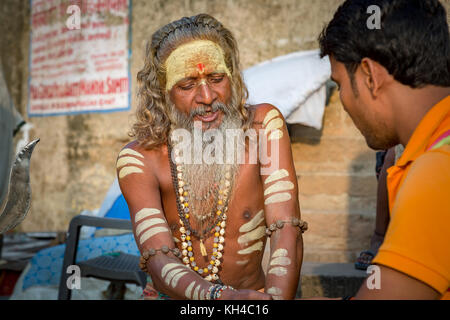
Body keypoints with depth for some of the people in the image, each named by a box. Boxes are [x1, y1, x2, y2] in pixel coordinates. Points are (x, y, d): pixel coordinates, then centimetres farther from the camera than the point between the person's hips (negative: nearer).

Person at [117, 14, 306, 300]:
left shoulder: (264, 124, -9)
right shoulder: (139, 159, -10)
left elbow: (287, 233, -17)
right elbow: (158, 259, -20)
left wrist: (277, 296, -34)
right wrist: (222, 296, -38)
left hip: (252, 293, 0)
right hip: (170, 295, 0)